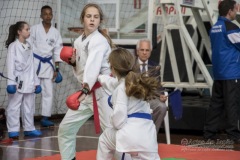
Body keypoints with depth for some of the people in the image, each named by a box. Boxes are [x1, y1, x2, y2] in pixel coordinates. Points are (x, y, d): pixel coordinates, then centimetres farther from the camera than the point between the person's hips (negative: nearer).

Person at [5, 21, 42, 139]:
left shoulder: (29, 46, 11)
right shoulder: (13, 46, -7)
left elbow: (31, 65, 13)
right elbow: (10, 65, -12)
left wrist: (36, 81, 12)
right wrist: (11, 82, -18)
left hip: (28, 81, 7)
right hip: (17, 81, -7)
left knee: (29, 106, 13)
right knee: (14, 106, -3)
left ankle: (29, 129, 22)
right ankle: (13, 131, 1)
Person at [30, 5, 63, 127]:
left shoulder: (55, 32, 6)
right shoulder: (34, 29, -3)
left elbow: (58, 51, 8)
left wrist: (57, 69, 4)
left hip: (48, 64, 3)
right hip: (34, 62, -3)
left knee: (48, 92, 4)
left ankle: (45, 118, 12)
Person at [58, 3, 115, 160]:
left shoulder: (99, 40, -15)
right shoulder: (79, 41, 10)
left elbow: (93, 65, -32)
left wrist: (85, 90, -46)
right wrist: (73, 62, -3)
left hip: (102, 91, -8)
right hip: (87, 90, 8)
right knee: (65, 128, 12)